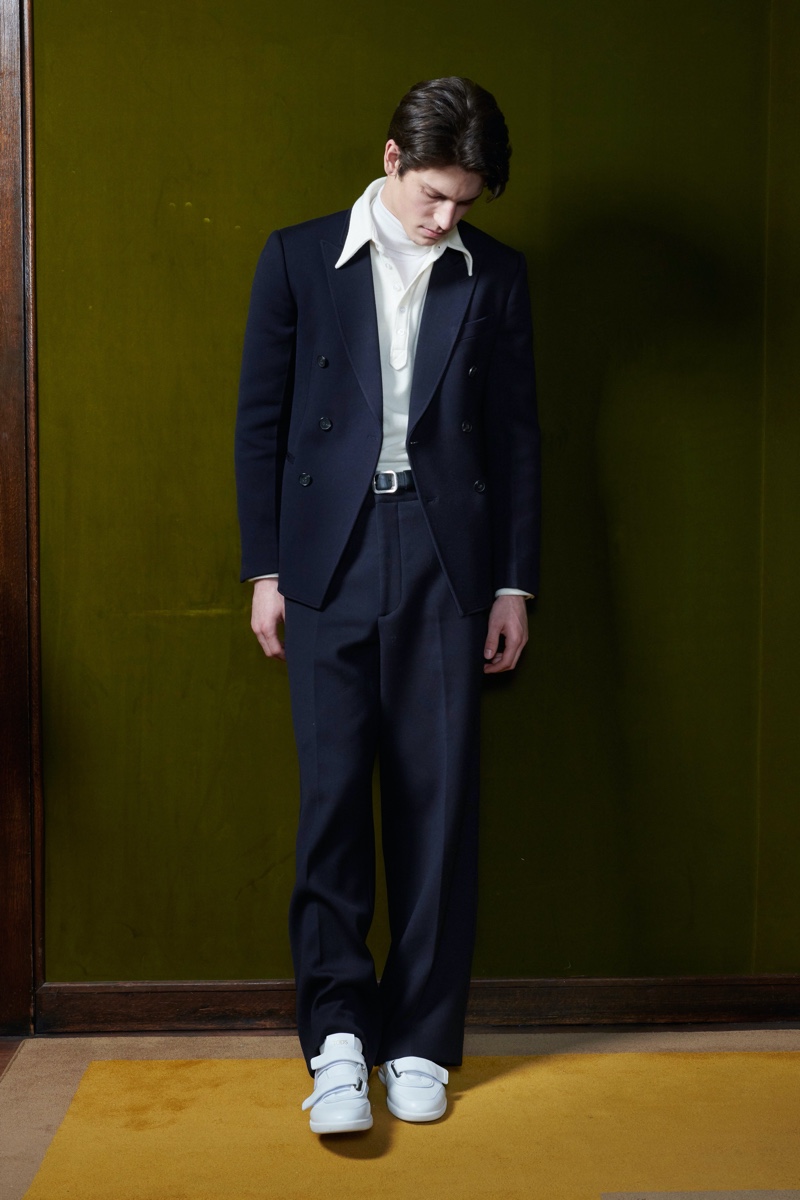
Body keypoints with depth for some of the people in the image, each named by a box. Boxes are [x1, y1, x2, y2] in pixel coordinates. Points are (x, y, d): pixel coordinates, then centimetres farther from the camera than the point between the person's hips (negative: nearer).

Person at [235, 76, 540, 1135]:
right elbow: (261, 420, 6)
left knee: (440, 800, 2)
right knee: (333, 793, -5)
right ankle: (339, 1038, 3)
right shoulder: (299, 257, 6)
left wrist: (514, 583, 6)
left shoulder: (497, 275, 9)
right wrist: (265, 571, 1)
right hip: (331, 561, -1)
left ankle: (419, 1042, 13)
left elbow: (516, 434, 10)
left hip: (445, 564, 1)